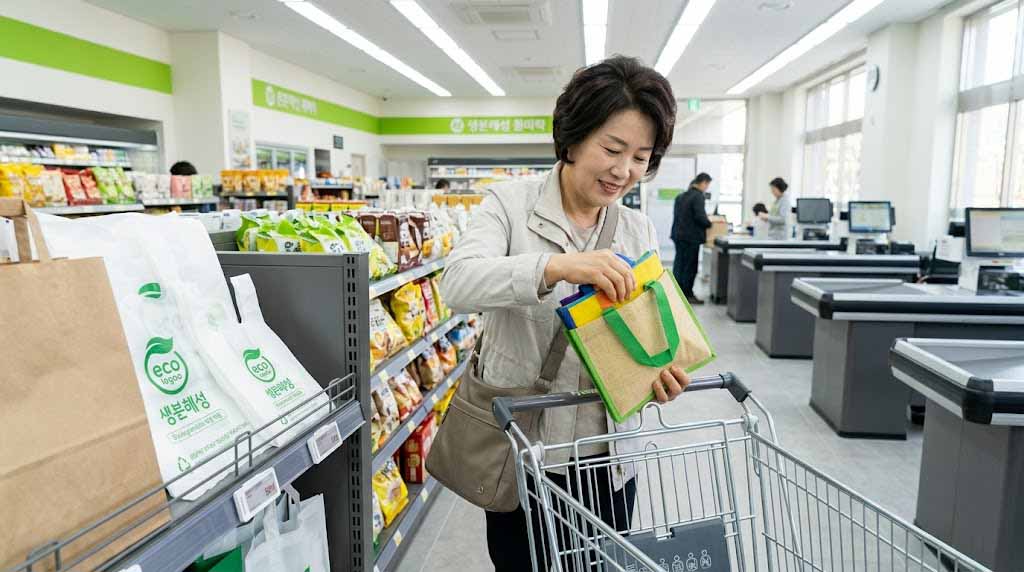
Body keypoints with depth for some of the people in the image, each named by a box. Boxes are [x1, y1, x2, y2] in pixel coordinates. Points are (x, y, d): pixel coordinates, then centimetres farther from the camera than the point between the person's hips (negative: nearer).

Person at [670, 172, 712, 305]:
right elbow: (700, 216, -21)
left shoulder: (680, 196, 11)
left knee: (679, 264, 14)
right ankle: (687, 294, 6)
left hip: (678, 234, 8)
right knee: (690, 266, 1)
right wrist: (709, 224, -5)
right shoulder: (698, 196, -15)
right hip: (691, 237, -8)